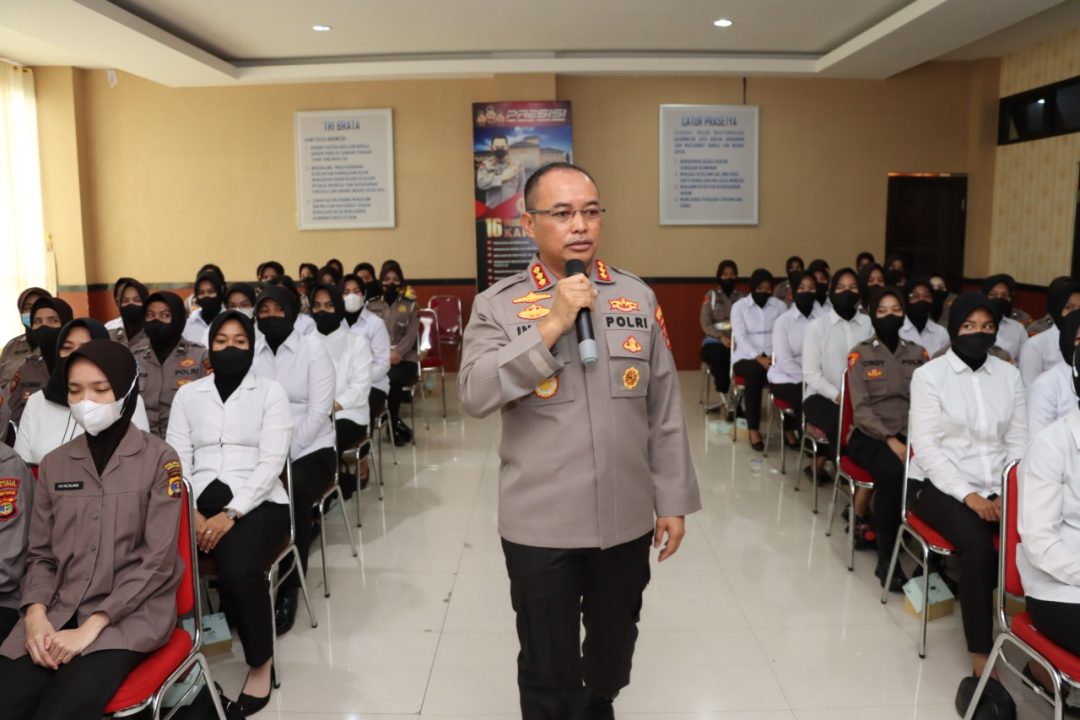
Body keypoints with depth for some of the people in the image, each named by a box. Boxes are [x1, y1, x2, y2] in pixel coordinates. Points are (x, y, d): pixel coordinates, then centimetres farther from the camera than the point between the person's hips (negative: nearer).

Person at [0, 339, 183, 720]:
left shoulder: (159, 458, -3)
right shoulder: (54, 464, 11)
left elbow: (158, 560, -7)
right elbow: (40, 554, 12)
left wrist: (91, 626, -14)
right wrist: (36, 615, -7)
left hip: (130, 613, -4)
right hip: (58, 612, 4)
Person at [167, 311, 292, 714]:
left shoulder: (270, 393, 5)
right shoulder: (187, 395, 15)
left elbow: (271, 462, -5)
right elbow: (176, 460, 7)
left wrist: (230, 514, -17)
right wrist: (190, 512, -11)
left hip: (257, 502, -2)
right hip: (200, 501, 3)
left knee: (238, 570, -32)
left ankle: (261, 662, -5)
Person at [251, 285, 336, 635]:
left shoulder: (313, 349, -1)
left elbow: (319, 412, -10)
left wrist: (286, 451, -18)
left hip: (310, 448, -2)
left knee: (293, 493, -33)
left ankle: (288, 588, -17)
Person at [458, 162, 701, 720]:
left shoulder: (638, 297, 2)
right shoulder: (498, 304, -5)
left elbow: (664, 410, 4)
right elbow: (474, 395, -18)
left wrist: (673, 500, 4)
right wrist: (550, 327, -22)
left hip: (627, 517, 3)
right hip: (539, 523, -3)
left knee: (615, 644, 24)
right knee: (547, 664, 12)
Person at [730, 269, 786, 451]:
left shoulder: (780, 306, 12)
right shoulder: (739, 306, 5)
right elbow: (740, 337, -6)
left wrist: (775, 356, -18)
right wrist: (759, 358, -20)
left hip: (773, 358, 2)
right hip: (746, 357, -2)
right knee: (755, 372, -37)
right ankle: (754, 429, -30)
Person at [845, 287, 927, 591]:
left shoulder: (918, 353, 15)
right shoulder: (860, 354, 5)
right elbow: (861, 408, -4)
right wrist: (890, 440, -18)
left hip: (912, 434, 3)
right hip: (870, 434, -3)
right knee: (893, 471, -35)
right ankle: (886, 558, -23)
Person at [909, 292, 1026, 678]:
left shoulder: (1009, 375, 11)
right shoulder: (929, 375, -2)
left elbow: (1018, 441, 7)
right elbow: (926, 446, -7)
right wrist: (968, 495, -16)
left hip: (999, 489, 4)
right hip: (946, 488, -3)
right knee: (978, 547, -30)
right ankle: (981, 654, -20)